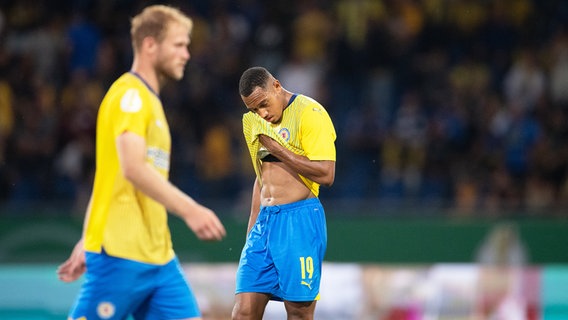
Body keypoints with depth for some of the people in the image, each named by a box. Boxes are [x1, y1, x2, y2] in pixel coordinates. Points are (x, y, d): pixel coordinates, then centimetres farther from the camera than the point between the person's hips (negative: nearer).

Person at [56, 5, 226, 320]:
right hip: (120, 256, -9)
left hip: (159, 258, 9)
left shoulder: (149, 100, 19)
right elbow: (133, 167, -24)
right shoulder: (130, 94, -9)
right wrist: (189, 209, -30)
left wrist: (87, 241, 24)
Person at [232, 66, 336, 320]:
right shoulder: (258, 124, 18)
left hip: (299, 220, -7)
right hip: (265, 221, 7)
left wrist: (277, 148, -12)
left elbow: (325, 174, -14)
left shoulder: (309, 113, -5)